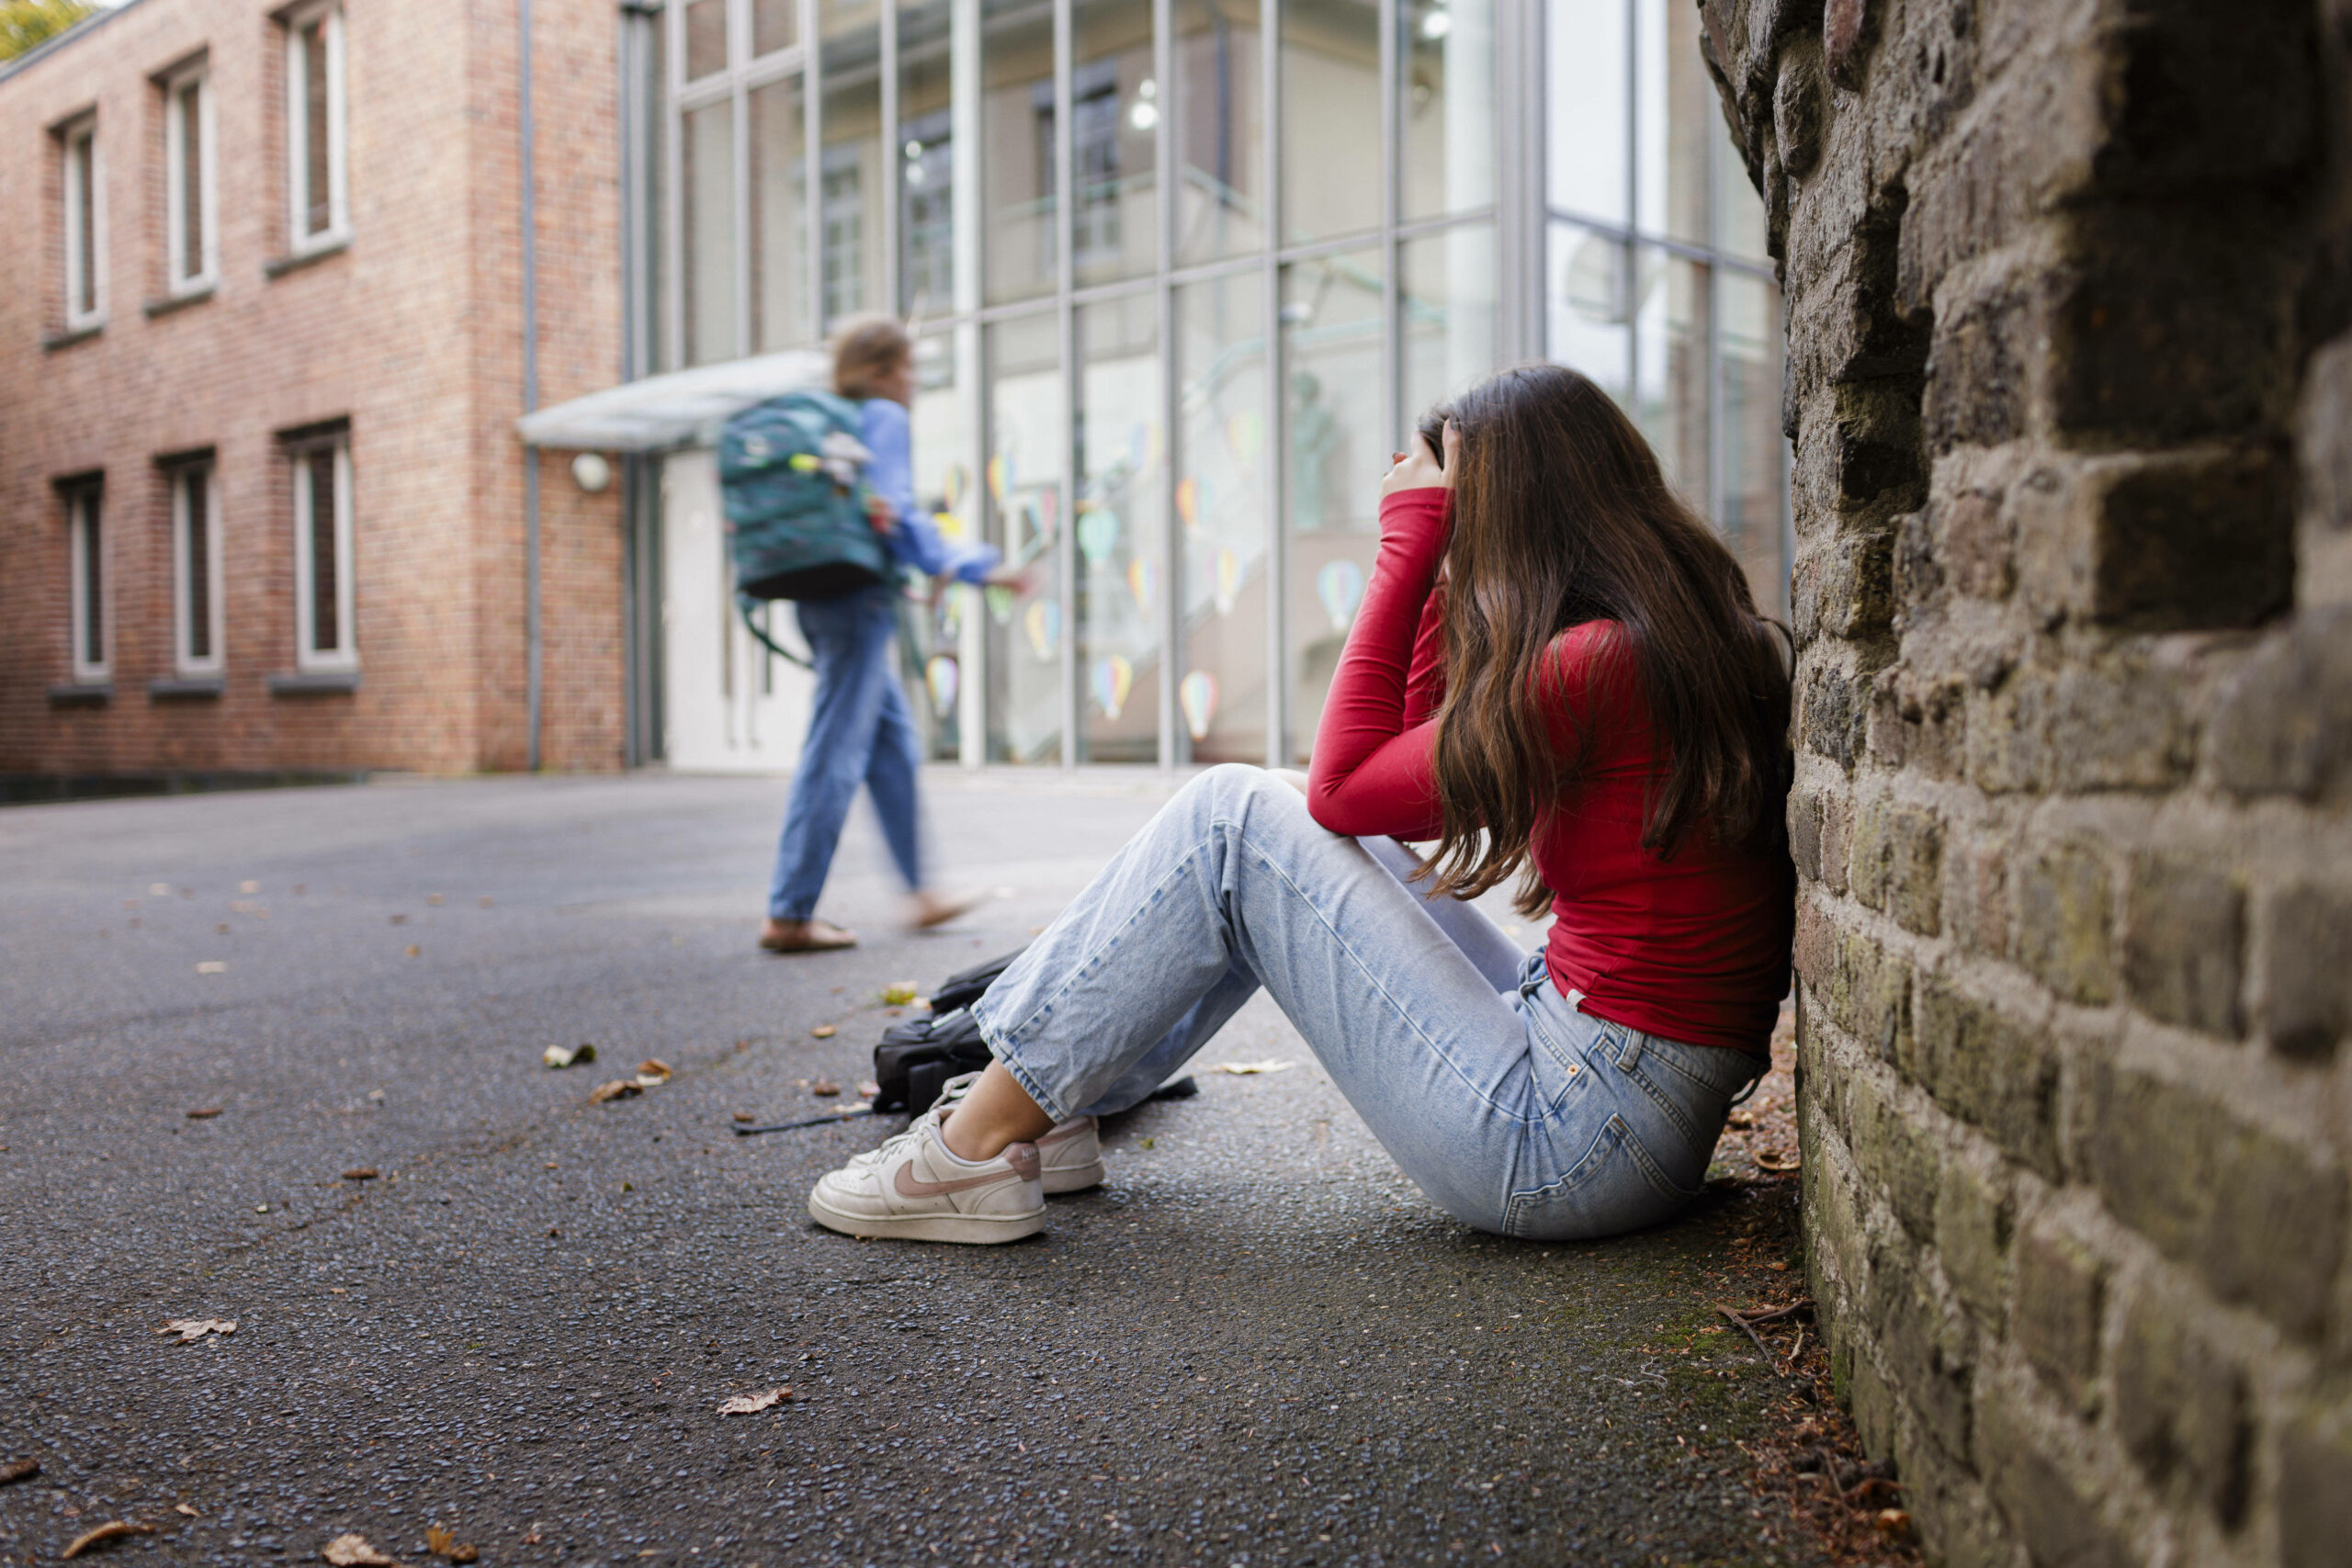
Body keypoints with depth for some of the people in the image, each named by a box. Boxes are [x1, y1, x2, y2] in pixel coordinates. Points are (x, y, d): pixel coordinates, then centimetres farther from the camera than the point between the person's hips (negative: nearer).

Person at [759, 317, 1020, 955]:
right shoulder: (884, 418, -5)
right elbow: (897, 513, -15)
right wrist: (972, 567, -10)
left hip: (821, 598, 9)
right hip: (862, 597, -9)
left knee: (893, 744, 15)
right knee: (835, 753, -7)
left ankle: (919, 890, 22)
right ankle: (789, 914, -5)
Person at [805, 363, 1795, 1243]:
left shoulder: (1596, 663, -19)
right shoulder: (1692, 634, 10)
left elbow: (1347, 785, -8)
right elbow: (1427, 765, 14)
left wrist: (1410, 541, -5)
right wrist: (1431, 554, 9)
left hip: (1579, 1135, -9)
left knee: (1234, 821, -7)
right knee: (1304, 844, 13)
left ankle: (983, 1143, 1)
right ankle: (1050, 1105, 18)